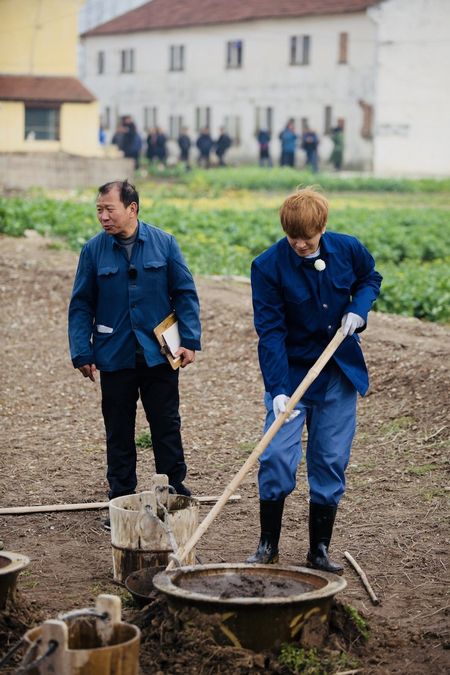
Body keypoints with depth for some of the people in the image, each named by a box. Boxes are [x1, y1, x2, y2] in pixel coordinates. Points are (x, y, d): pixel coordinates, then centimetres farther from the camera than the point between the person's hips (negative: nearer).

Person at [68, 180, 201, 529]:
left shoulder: (164, 244, -3)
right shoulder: (94, 250, -2)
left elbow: (185, 293, 1)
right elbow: (81, 305, 3)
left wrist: (190, 340, -7)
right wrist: (82, 353, -4)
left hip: (159, 354, -1)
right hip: (114, 356, 1)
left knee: (167, 425, 7)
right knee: (119, 431, 9)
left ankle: (175, 493, 18)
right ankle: (121, 499, 18)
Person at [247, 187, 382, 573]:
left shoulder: (348, 249, -7)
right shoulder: (268, 266, -15)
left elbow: (370, 278, 15)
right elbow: (270, 331, -17)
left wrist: (359, 309, -6)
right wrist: (277, 390, -25)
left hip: (340, 373, 3)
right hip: (290, 373, -2)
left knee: (331, 462, 5)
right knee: (276, 457, -11)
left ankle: (320, 551, 17)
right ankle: (268, 546, 7)